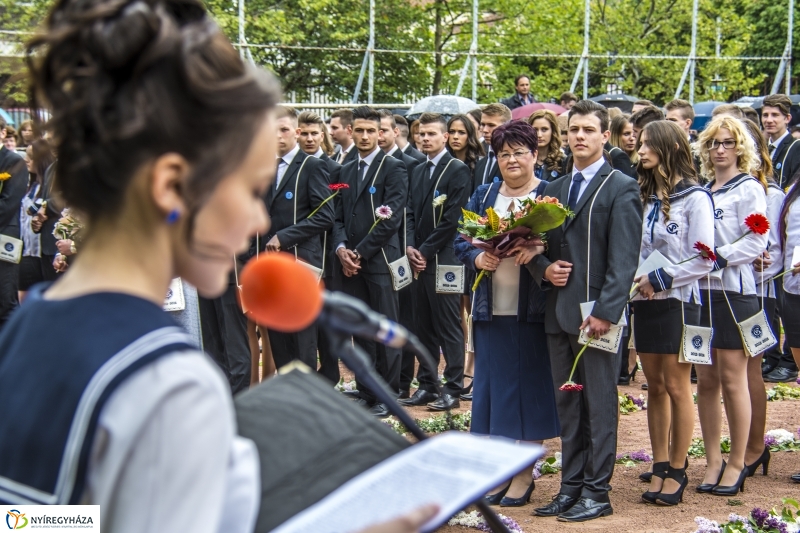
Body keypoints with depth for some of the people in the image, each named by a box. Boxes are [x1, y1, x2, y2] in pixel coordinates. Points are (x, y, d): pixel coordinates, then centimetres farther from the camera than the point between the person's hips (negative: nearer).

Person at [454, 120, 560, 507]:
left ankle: (524, 475, 12)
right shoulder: (483, 196, 11)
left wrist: (538, 250, -26)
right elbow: (462, 242, 10)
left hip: (532, 310, -4)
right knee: (493, 385, 7)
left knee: (530, 387, 2)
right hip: (491, 309, 4)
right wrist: (477, 258, -11)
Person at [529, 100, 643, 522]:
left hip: (595, 313, -6)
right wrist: (544, 269, -2)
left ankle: (597, 492, 7)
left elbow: (623, 259, -12)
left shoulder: (621, 188, -4)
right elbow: (539, 243, 21)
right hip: (559, 312, 7)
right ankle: (571, 487, 19)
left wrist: (605, 312, -19)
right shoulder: (555, 188, 16)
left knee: (599, 405, 1)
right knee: (567, 405, 11)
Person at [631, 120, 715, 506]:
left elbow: (703, 260, -13)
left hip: (677, 301, -6)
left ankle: (677, 472, 10)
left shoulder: (694, 198, -9)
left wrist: (658, 279, -13)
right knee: (655, 387, 10)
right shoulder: (645, 196, 8)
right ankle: (659, 468, 17)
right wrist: (636, 280, -5)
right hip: (645, 302, 6)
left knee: (676, 388, 1)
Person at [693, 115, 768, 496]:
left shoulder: (749, 189, -3)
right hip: (700, 291, 6)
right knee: (706, 381, 7)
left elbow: (756, 241, -12)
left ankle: (737, 463, 7)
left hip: (733, 290, -6)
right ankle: (713, 461, 15)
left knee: (732, 380, -2)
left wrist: (719, 258, -19)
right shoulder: (701, 192, 15)